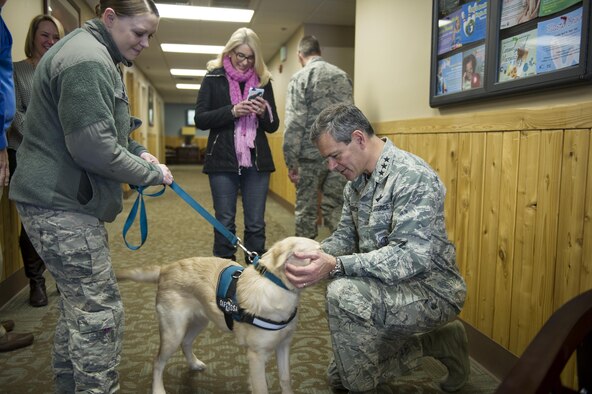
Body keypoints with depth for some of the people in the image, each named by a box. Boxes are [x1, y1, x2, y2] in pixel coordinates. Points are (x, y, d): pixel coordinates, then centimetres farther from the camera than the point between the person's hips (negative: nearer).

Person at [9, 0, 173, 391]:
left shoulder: (97, 57, 16)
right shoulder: (86, 60, -18)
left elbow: (106, 128, 24)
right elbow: (94, 148, -23)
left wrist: (139, 152, 8)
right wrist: (151, 173, -12)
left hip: (64, 199, 11)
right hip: (60, 204, -11)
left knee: (79, 303, 18)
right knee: (100, 314, -5)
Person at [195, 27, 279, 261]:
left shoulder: (263, 81, 10)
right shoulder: (213, 78, 4)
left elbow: (273, 126, 12)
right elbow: (200, 119, -3)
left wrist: (263, 112, -10)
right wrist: (232, 111, -16)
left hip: (256, 161, 2)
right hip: (223, 161, -2)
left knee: (256, 225, 5)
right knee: (225, 223, 5)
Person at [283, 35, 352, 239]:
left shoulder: (300, 78, -2)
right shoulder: (342, 76, 11)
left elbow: (294, 124, -10)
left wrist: (291, 162, -7)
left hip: (311, 155, -4)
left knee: (306, 210, 7)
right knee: (336, 209, 9)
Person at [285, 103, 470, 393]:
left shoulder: (413, 177, -25)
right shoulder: (356, 180, 3)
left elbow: (411, 256, -33)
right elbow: (346, 236, 8)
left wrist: (336, 266, -41)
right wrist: (315, 254, -13)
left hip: (430, 289, -9)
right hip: (386, 287, 9)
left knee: (344, 293, -36)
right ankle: (434, 342, 23)